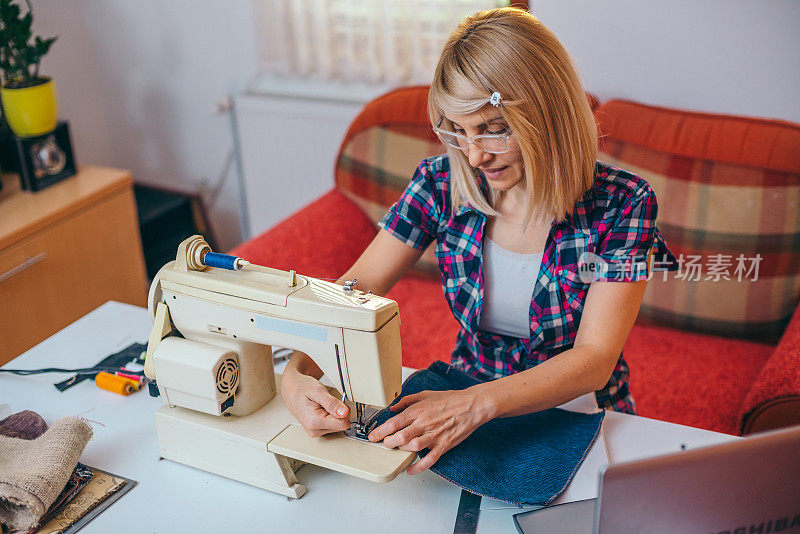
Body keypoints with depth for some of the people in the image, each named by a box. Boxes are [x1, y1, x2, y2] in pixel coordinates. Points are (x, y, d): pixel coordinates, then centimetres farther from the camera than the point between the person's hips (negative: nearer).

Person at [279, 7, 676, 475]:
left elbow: (594, 358, -21)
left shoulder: (622, 204, -16)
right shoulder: (442, 182, -8)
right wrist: (298, 372, -27)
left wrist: (475, 405, -36)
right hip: (464, 396, 3)